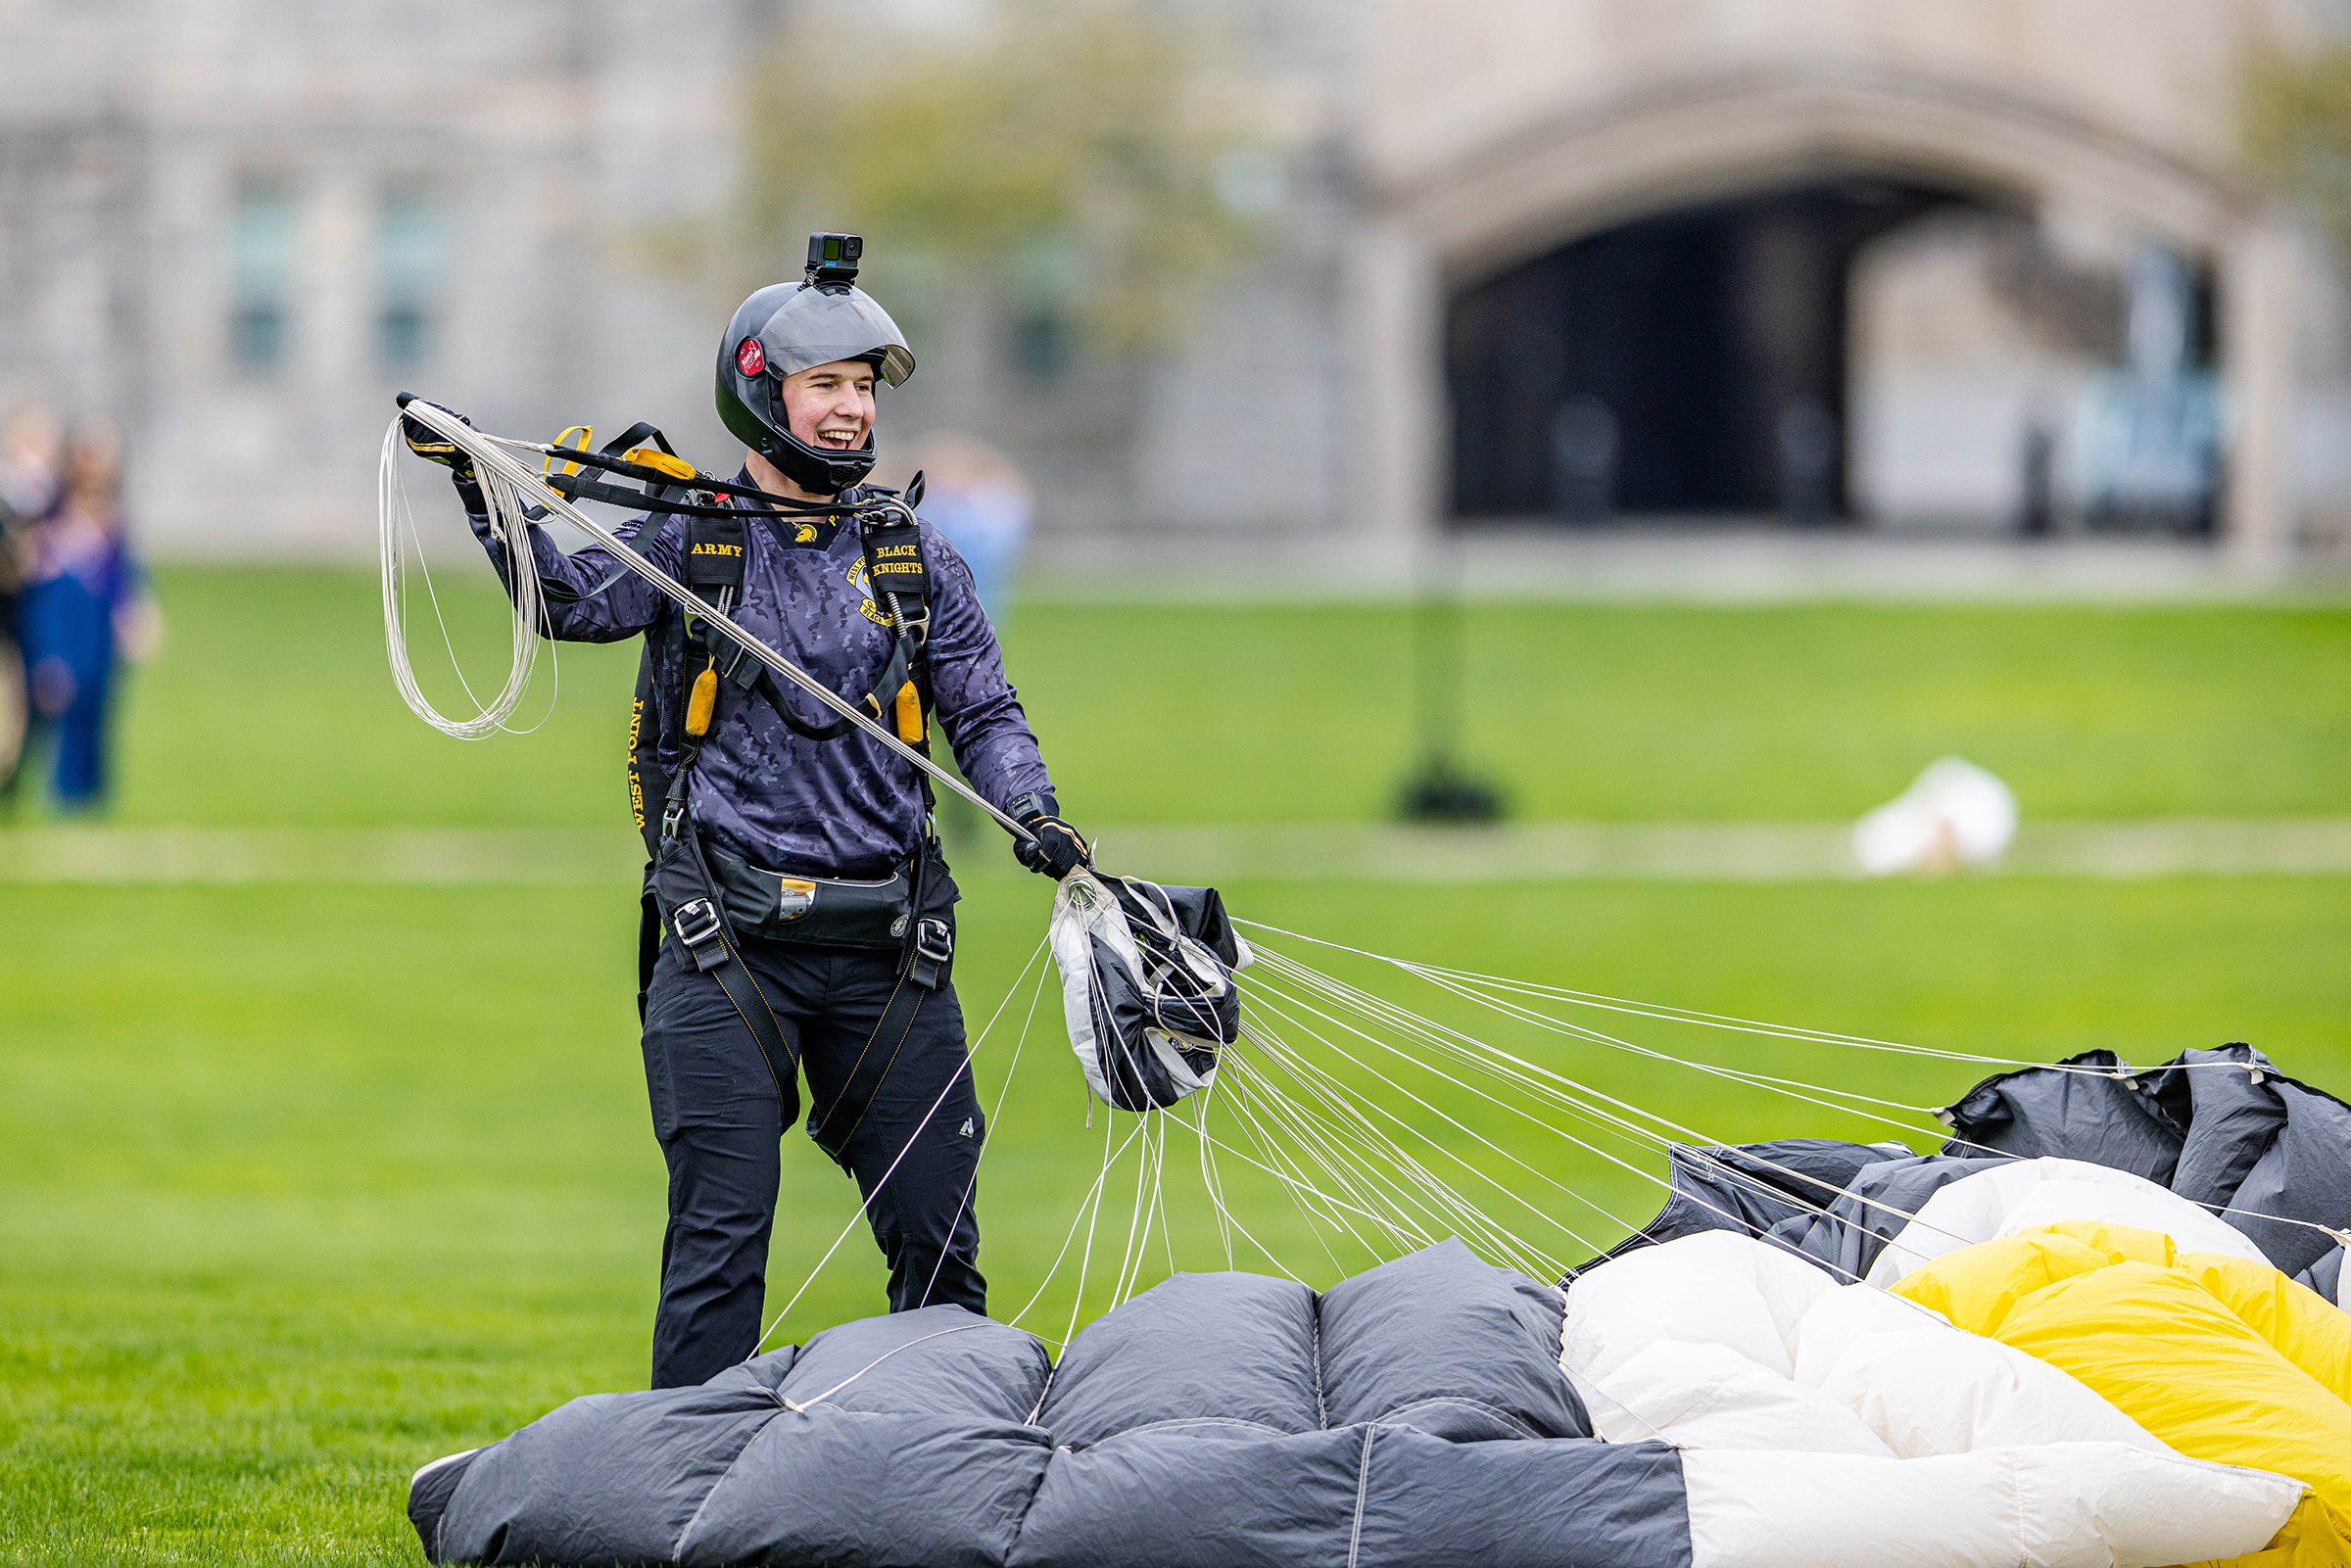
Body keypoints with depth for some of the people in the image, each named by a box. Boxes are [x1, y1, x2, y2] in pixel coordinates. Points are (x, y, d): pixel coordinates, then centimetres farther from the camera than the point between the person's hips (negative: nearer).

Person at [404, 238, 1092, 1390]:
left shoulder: (915, 559, 11)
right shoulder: (692, 541, 5)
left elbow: (984, 713, 11)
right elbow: (574, 600, -6)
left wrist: (1031, 815, -8)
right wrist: (477, 487, -19)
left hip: (884, 949, 3)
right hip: (729, 944, -3)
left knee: (935, 1232, 7)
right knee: (721, 1235, -7)